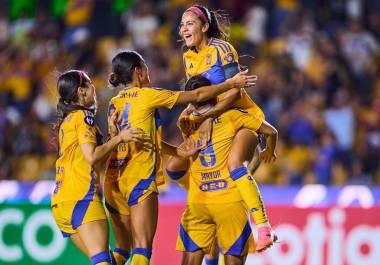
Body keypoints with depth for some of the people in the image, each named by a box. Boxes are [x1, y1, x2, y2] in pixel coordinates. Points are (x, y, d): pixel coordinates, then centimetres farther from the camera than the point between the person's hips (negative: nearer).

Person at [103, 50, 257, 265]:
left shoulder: (114, 103, 16)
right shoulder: (146, 95, -3)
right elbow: (197, 95, 1)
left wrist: (180, 152, 18)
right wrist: (232, 84, 11)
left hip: (113, 180, 7)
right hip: (140, 177, -7)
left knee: (122, 246, 16)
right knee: (142, 247, -10)